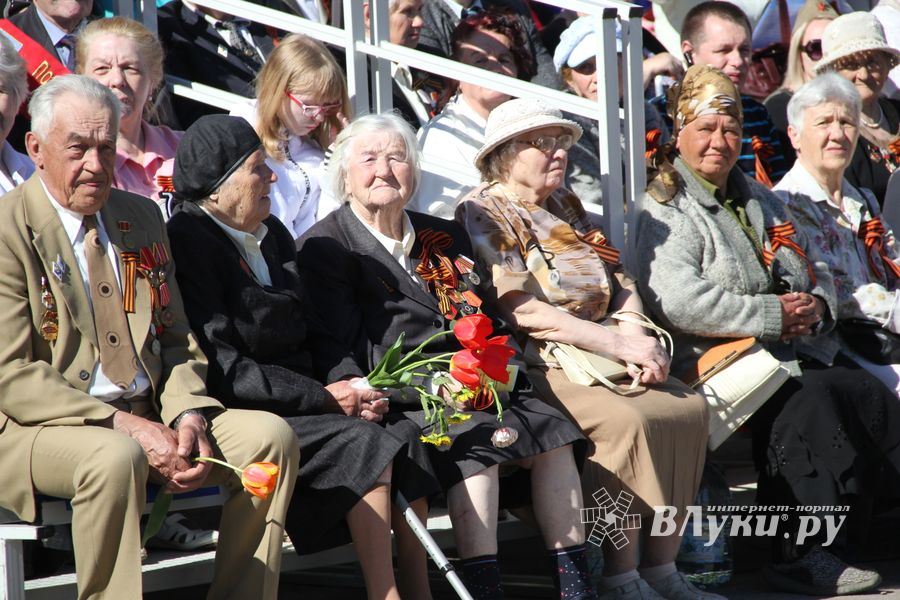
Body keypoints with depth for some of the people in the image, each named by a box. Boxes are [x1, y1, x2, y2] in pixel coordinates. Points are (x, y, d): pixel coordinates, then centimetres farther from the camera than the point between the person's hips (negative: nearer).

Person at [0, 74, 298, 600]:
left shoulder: (143, 217, 15)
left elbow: (178, 339, 17)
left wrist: (186, 413, -5)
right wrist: (123, 427, -21)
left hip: (149, 416, 7)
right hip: (47, 426, -6)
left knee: (270, 435, -13)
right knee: (116, 458, -37)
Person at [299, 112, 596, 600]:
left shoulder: (444, 237, 22)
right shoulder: (325, 248, 0)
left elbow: (487, 318, 20)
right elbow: (356, 353, -10)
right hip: (400, 400, -6)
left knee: (551, 432, -16)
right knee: (473, 442, -32)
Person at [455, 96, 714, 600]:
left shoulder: (567, 205, 19)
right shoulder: (483, 213, -5)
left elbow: (620, 280, 17)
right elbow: (522, 310, -16)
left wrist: (640, 339, -6)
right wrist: (618, 344, -19)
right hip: (531, 364, -8)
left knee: (688, 407, -13)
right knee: (625, 419, -30)